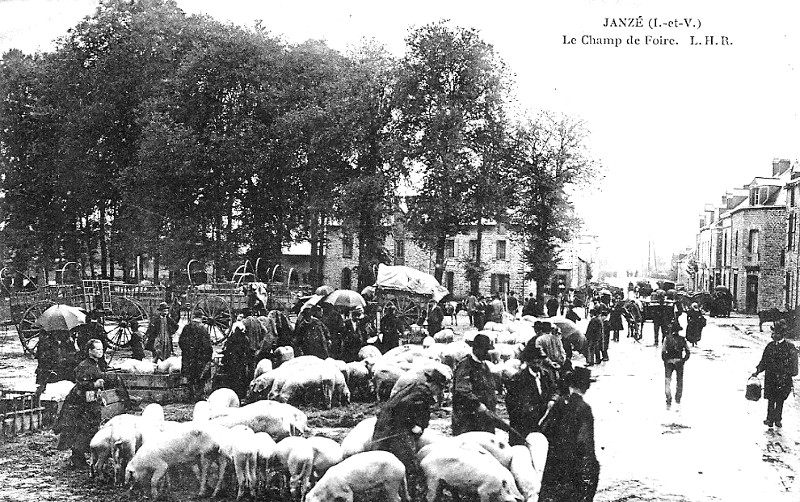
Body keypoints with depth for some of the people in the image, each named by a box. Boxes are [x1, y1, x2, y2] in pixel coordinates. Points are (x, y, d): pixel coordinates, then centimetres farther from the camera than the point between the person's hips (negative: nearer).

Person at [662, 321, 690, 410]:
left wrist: (665, 360, 5)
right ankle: (678, 401, 17)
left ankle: (669, 402, -3)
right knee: (679, 381, 15)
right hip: (679, 362, 1)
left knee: (667, 381, 4)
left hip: (669, 362, -1)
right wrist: (683, 360, 7)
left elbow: (663, 351, -8)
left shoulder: (667, 338, -6)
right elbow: (688, 352, -4)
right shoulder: (682, 339, -4)